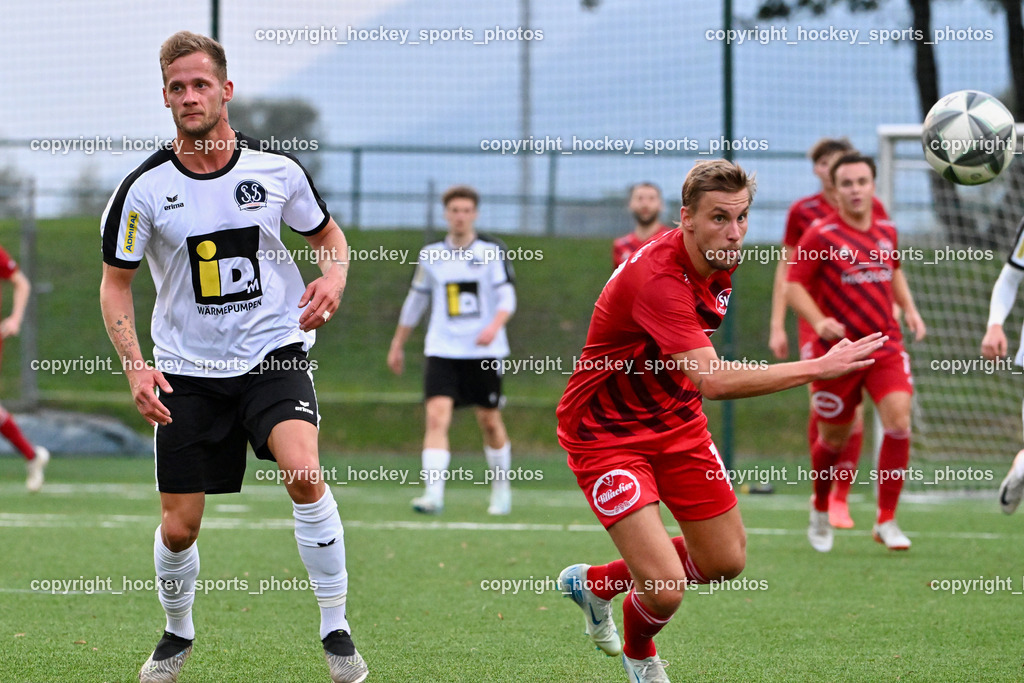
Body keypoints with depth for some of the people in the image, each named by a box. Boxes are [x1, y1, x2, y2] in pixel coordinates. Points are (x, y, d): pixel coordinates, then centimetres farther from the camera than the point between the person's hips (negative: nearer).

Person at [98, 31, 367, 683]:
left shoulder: (277, 168, -4)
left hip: (274, 353, -1)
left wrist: (333, 280, -10)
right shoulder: (145, 187, -7)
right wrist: (135, 364, -11)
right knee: (179, 528, 2)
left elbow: (329, 234, 12)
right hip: (187, 372, 1)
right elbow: (116, 281, 3)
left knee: (304, 473, -27)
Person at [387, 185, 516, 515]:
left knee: (489, 421, 7)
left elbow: (507, 296, -6)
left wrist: (494, 326, -26)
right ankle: (434, 494, -22)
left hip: (484, 352, -1)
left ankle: (501, 489, 29)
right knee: (437, 415, -16)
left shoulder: (492, 251, -1)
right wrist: (397, 345, 23)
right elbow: (416, 300, 19)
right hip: (442, 350, 1)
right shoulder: (431, 254, 7)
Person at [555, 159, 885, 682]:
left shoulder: (718, 262, -5)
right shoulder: (657, 279, -33)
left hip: (674, 419, 8)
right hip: (606, 433, -8)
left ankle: (594, 582, 34)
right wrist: (819, 368, -43)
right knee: (664, 590, -17)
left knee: (725, 561, 12)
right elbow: (714, 380, -43)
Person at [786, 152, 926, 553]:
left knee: (899, 422, -16)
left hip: (885, 345, 3)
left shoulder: (886, 232, 8)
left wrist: (909, 308, 15)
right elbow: (793, 286, -8)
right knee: (834, 437, 7)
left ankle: (886, 521, -8)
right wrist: (819, 321, -24)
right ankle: (820, 510, 37)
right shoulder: (821, 235, -8)